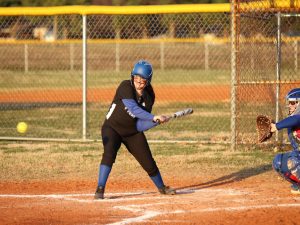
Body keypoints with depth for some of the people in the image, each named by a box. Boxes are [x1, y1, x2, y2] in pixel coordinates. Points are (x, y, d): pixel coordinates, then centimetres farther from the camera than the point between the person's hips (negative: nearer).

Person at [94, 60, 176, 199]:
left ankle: (161, 187, 31)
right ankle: (100, 190, -25)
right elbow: (134, 109, -35)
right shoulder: (125, 87, -22)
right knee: (109, 154, -29)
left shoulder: (149, 96, -8)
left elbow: (139, 125, -11)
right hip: (112, 128, -4)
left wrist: (157, 121, -27)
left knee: (148, 162, 5)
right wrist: (153, 118, -44)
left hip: (133, 131, 4)